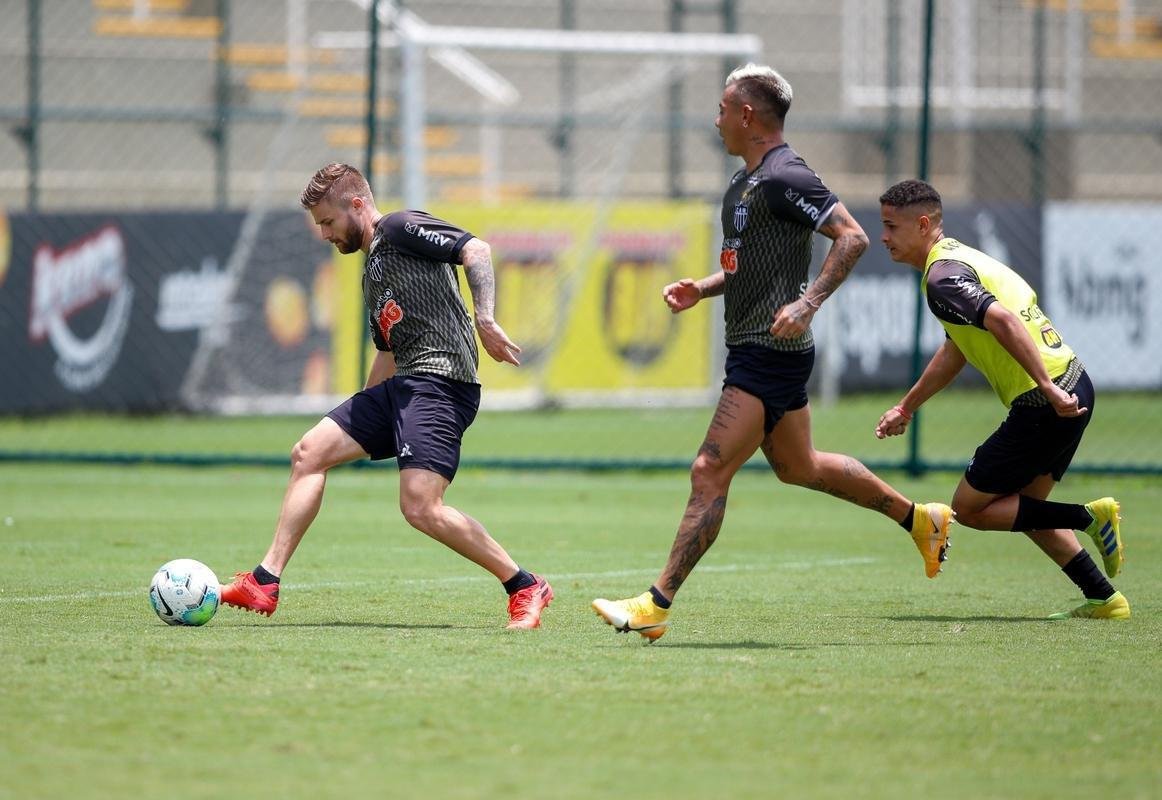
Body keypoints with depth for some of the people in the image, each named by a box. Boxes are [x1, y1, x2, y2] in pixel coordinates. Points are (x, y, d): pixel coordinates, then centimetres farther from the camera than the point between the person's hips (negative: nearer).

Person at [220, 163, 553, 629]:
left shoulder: (401, 229, -2)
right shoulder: (373, 271, 26)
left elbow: (475, 250, -15)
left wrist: (485, 320, -26)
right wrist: (359, 419, 34)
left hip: (441, 379, -10)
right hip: (401, 386, 10)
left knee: (420, 507, -20)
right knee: (309, 453, 6)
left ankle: (525, 588, -7)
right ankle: (264, 584, 6)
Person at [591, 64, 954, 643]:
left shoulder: (785, 178, -15)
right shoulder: (745, 182, 15)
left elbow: (852, 237, -20)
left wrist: (807, 303, -28)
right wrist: (702, 288, 10)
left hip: (769, 352, -11)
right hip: (753, 350, 11)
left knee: (709, 472, -13)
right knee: (797, 466, 23)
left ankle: (656, 605, -14)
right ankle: (917, 518, 35)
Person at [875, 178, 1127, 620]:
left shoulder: (943, 279, -13)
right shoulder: (960, 257, 20)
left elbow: (1004, 321, -29)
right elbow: (954, 351, 32)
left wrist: (1048, 388, -32)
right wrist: (905, 408, 37)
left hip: (1045, 406, -10)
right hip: (1073, 388, 10)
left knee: (969, 507, 2)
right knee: (1022, 507, 22)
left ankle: (1089, 517, -4)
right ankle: (1104, 599, 18)